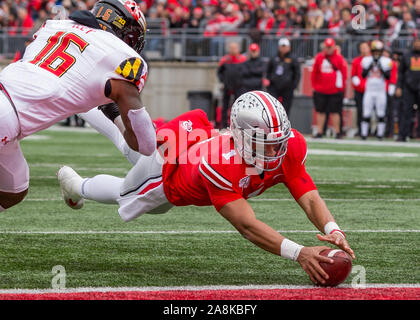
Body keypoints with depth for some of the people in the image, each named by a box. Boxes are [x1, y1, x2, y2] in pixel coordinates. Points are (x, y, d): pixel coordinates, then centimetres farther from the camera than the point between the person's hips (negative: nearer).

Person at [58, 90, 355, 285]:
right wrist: (298, 253, -69)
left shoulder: (289, 148, -38)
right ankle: (75, 184, 61)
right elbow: (247, 226, -57)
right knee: (127, 200, 29)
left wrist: (332, 230, -60)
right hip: (169, 162, -5)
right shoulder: (218, 165, -54)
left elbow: (310, 199, -39)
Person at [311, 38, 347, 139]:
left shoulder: (339, 58, -3)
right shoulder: (319, 57, 7)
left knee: (334, 112, -2)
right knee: (320, 111, 7)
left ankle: (337, 132, 7)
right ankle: (320, 132, 13)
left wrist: (340, 87, -3)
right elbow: (314, 73, 14)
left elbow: (344, 73, -1)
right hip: (320, 91, 4)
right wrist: (315, 85, 9)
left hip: (335, 91, -4)